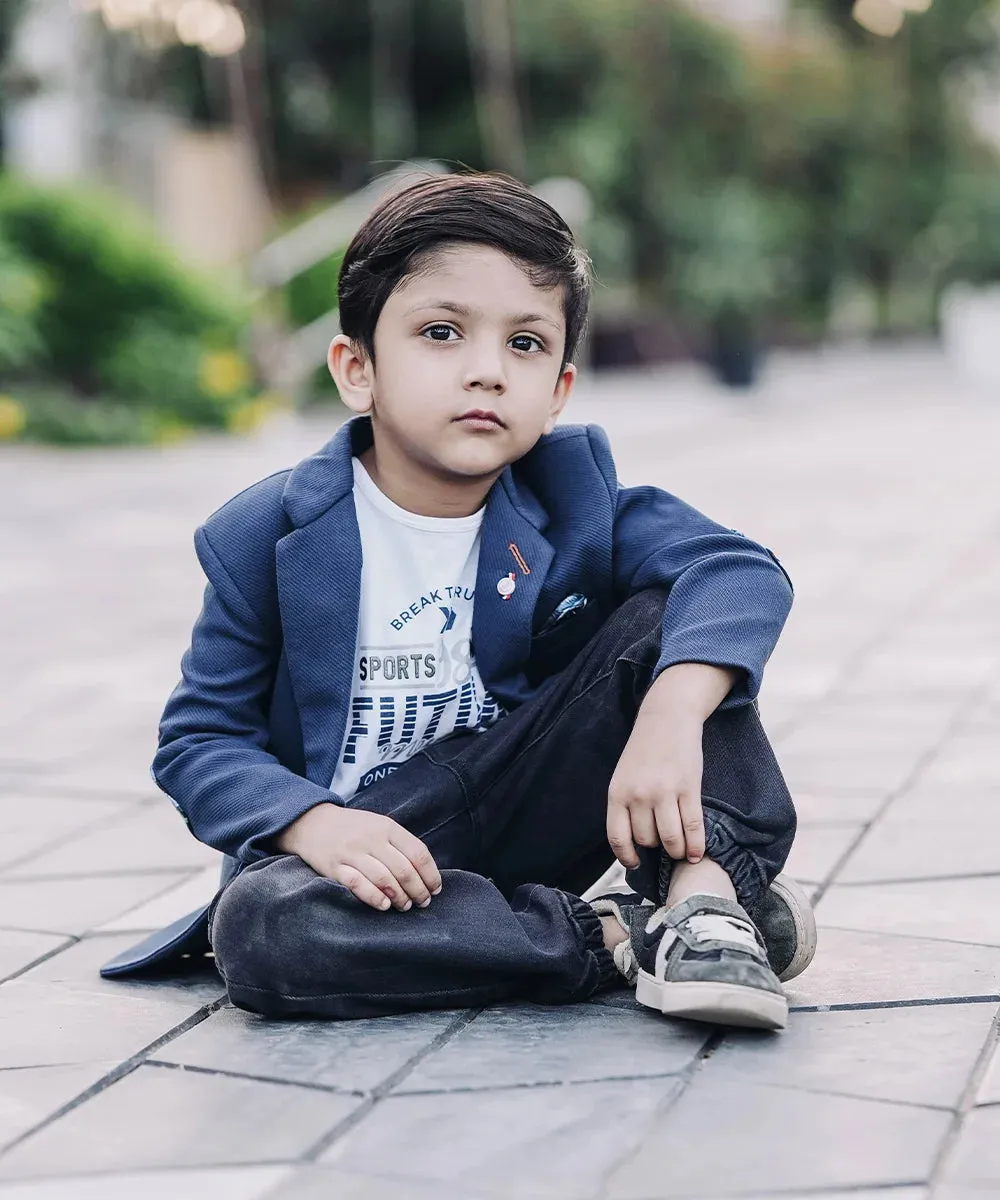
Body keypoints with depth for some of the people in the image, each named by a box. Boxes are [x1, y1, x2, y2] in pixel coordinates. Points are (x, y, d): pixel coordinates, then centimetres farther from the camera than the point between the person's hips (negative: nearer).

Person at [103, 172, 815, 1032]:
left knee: (662, 620, -14)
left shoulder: (572, 491, -4)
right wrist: (312, 822, -25)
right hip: (369, 849, -1)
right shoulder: (269, 538, -8)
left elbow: (742, 572, -16)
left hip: (530, 813, 1)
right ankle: (615, 939, -26)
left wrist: (672, 717, -37)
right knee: (259, 927, -34)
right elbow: (201, 740, -4)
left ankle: (705, 894, -26)